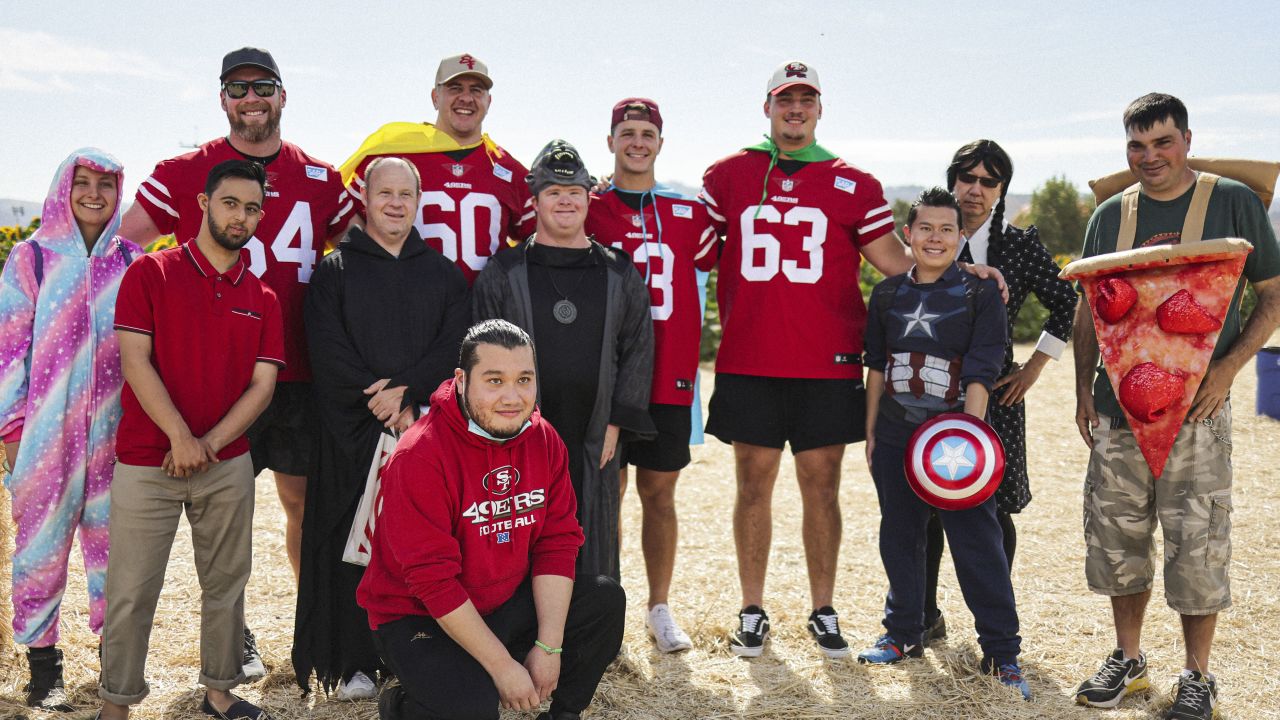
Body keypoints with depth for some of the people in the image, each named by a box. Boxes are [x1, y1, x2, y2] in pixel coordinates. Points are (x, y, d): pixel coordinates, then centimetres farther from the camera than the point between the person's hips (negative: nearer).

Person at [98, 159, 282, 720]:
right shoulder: (151, 273, -1)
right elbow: (135, 361, -9)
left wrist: (210, 443, -11)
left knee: (226, 583, 10)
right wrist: (181, 437, -17)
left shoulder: (262, 298, 8)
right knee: (132, 591, 2)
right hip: (146, 463, -3)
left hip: (228, 465, 3)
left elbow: (263, 384, 3)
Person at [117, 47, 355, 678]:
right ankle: (234, 634, 20)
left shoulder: (320, 180, 8)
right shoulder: (185, 173, 2)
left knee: (305, 499, 8)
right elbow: (121, 247, 6)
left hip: (299, 372, 2)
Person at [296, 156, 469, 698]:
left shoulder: (444, 273, 13)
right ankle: (355, 663, 9)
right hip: (353, 434, -1)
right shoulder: (334, 270, 7)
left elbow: (454, 346, 1)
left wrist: (405, 392, -13)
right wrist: (379, 400, -14)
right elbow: (328, 352, -4)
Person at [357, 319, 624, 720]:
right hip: (420, 618, -6)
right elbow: (434, 581, -24)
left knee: (605, 600, -7)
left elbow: (557, 541, -4)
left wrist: (549, 646, -12)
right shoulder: (420, 457, -24)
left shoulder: (544, 440, -4)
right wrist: (502, 666, -23)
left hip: (508, 603, 6)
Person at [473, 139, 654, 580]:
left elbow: (637, 351, 7)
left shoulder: (620, 275, 9)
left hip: (594, 444, 2)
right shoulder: (502, 275, 4)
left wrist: (616, 425, -1)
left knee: (592, 558, 9)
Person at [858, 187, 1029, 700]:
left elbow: (980, 372, -8)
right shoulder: (887, 294, 9)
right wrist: (871, 431, 11)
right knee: (899, 537, 13)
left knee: (978, 544, -4)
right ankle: (903, 634, 28)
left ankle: (1002, 651, 6)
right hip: (896, 434, 4)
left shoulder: (980, 293, -2)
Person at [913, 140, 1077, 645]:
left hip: (994, 394, -2)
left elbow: (1067, 305, 7)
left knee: (993, 506, 1)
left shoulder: (1021, 245, 2)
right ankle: (926, 616, 20)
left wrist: (1034, 367, 5)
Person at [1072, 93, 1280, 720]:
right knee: (1116, 535, 8)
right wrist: (1084, 388, 5)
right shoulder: (1110, 215, 9)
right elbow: (1087, 310, 14)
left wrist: (1228, 367, -11)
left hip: (1197, 407, -3)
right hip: (1117, 406, 3)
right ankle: (1128, 660, 26)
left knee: (1197, 544, 0)